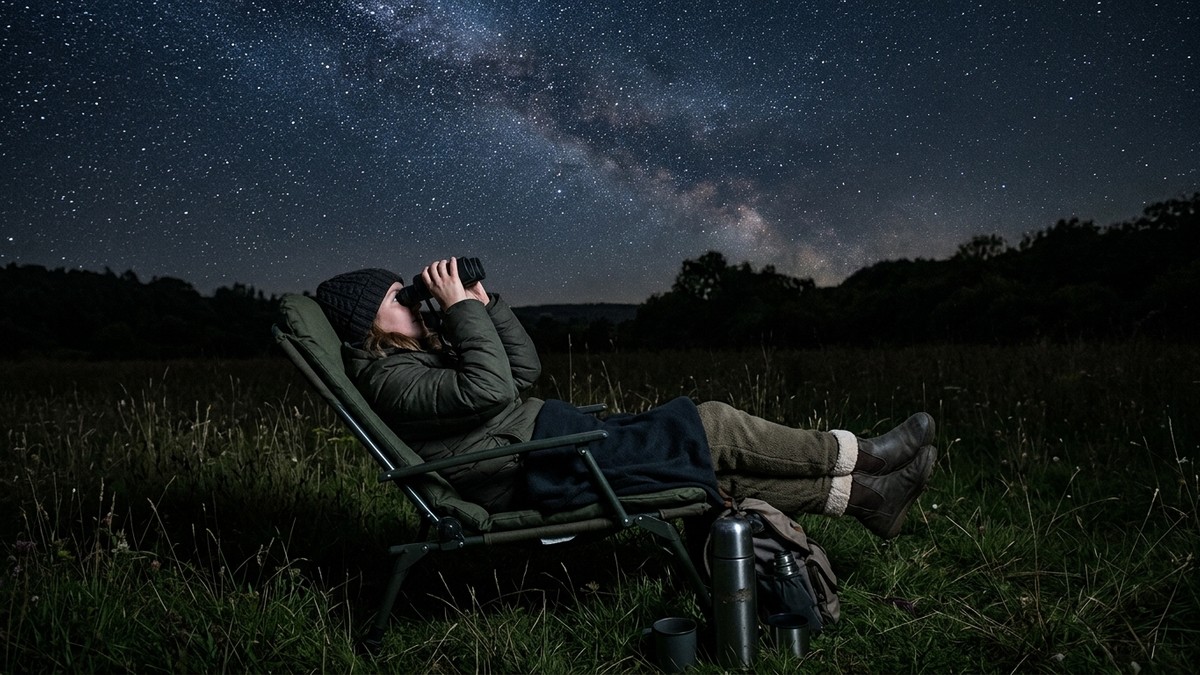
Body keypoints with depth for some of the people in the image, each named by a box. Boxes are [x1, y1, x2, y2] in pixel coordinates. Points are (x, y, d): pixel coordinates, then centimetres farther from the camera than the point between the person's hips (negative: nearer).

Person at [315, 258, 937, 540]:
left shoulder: (424, 353, 20)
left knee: (722, 474, 4)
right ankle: (859, 458, 4)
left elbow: (524, 368, 20)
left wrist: (484, 303, 10)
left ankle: (862, 495, 8)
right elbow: (491, 387, -25)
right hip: (534, 473, -10)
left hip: (551, 447, 10)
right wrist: (460, 307, -18)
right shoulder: (388, 378, -10)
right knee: (714, 427, -9)